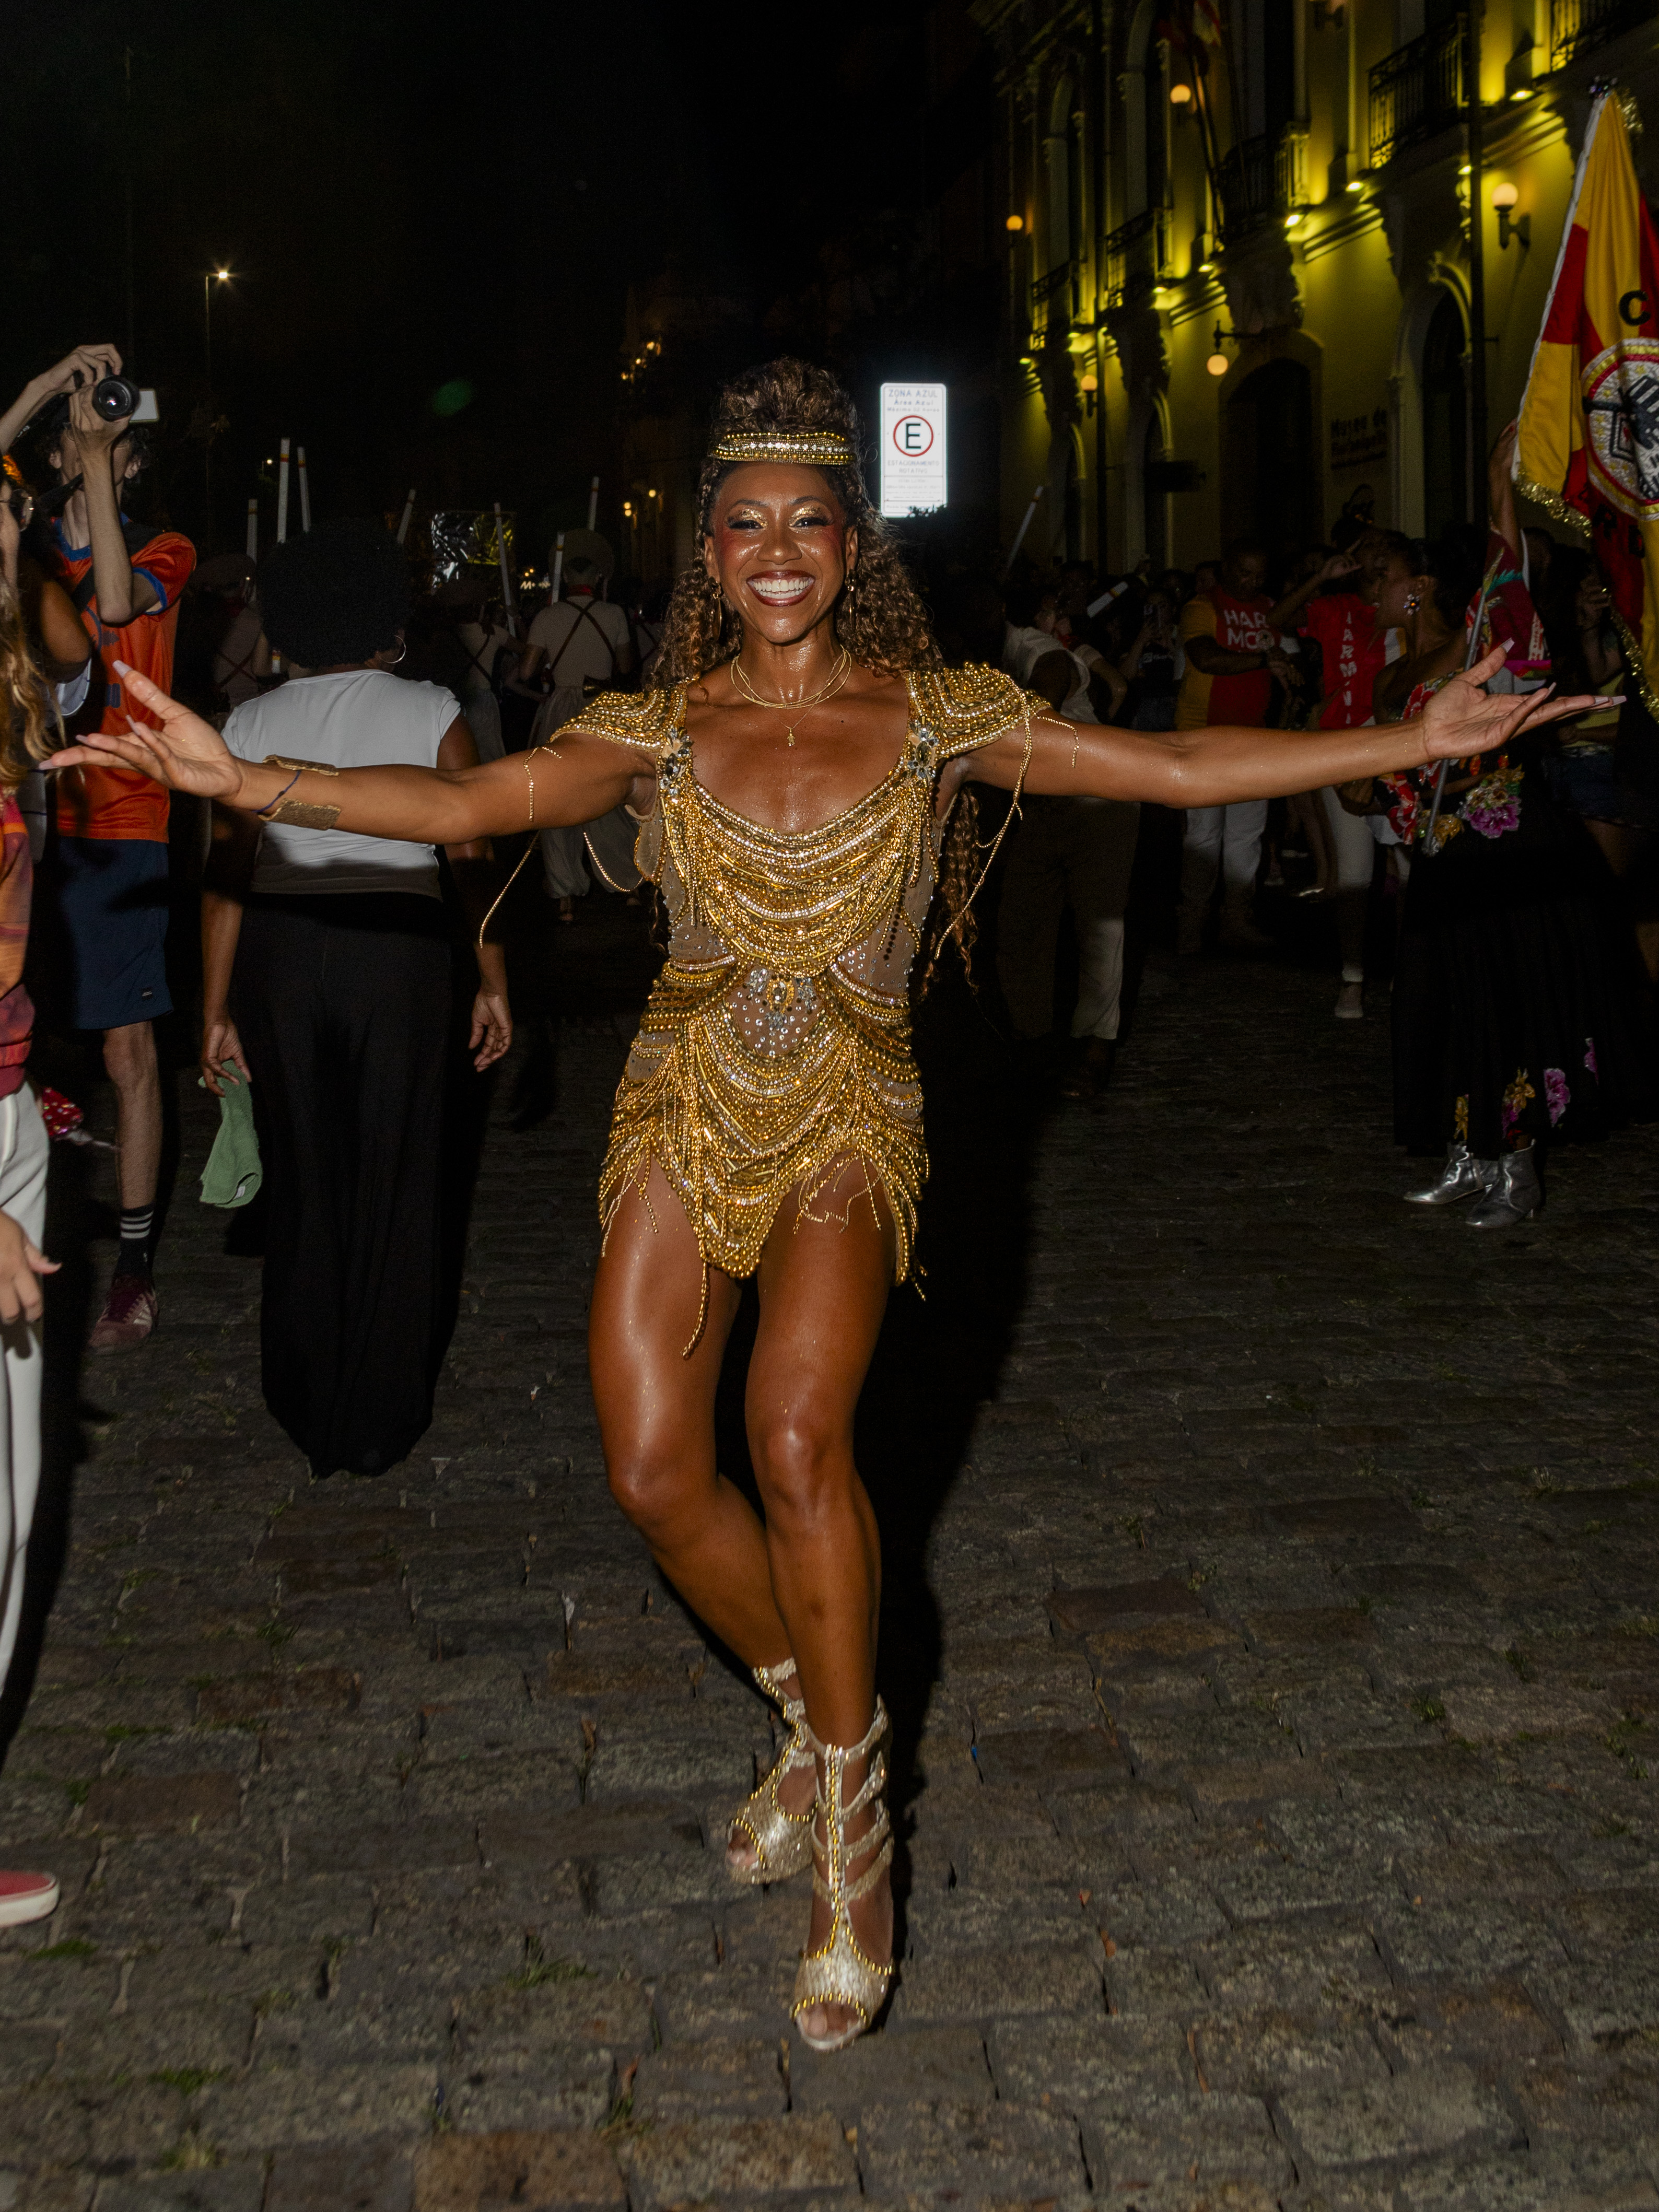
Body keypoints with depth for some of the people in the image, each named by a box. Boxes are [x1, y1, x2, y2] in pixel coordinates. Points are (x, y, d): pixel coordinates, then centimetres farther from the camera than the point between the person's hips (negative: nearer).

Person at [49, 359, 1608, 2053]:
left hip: (848, 1119, -2)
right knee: (653, 1473, -7)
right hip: (687, 1113, 3)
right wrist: (245, 780, -22)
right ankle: (819, 1723, 22)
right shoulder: (662, 727, 4)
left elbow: (1177, 768, -2)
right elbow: (468, 802, -8)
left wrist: (1415, 741, -9)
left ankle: (852, 1825, -5)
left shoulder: (936, 713, 1)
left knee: (797, 1434, -25)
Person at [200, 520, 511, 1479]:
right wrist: (493, 982, 4)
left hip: (277, 954, 2)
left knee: (300, 1183, 13)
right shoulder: (431, 713, 0)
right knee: (393, 1183, 9)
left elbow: (227, 874, 2)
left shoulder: (252, 725, 5)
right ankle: (380, 1421, 16)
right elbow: (471, 855, -3)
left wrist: (217, 1010, 6)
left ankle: (307, 1412, 22)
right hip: (397, 946, -2)